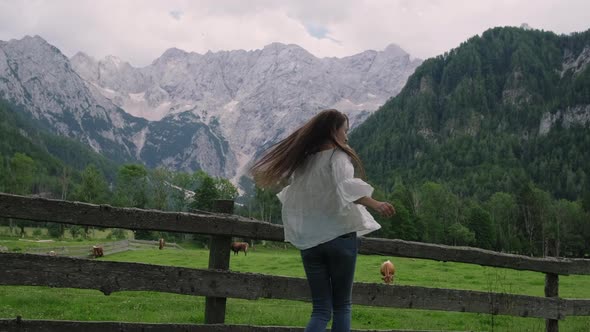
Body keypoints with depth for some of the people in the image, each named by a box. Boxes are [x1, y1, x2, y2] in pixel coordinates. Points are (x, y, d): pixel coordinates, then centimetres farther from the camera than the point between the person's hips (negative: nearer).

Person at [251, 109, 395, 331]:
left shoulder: (303, 160, 11)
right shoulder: (338, 156, -6)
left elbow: (290, 195, 20)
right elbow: (345, 186, -26)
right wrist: (375, 204, -37)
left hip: (309, 240, 5)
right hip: (339, 236, -5)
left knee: (321, 310, 8)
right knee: (341, 306, 10)